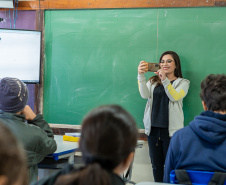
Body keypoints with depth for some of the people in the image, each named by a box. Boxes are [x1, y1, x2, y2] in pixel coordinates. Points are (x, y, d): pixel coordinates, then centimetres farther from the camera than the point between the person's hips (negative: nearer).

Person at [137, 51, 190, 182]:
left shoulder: (183, 83, 5)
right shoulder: (153, 81, 12)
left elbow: (175, 97, -14)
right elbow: (145, 95, -7)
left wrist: (165, 80, -26)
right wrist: (141, 76, -21)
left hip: (171, 130, -3)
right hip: (153, 128, 3)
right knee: (156, 165, 9)